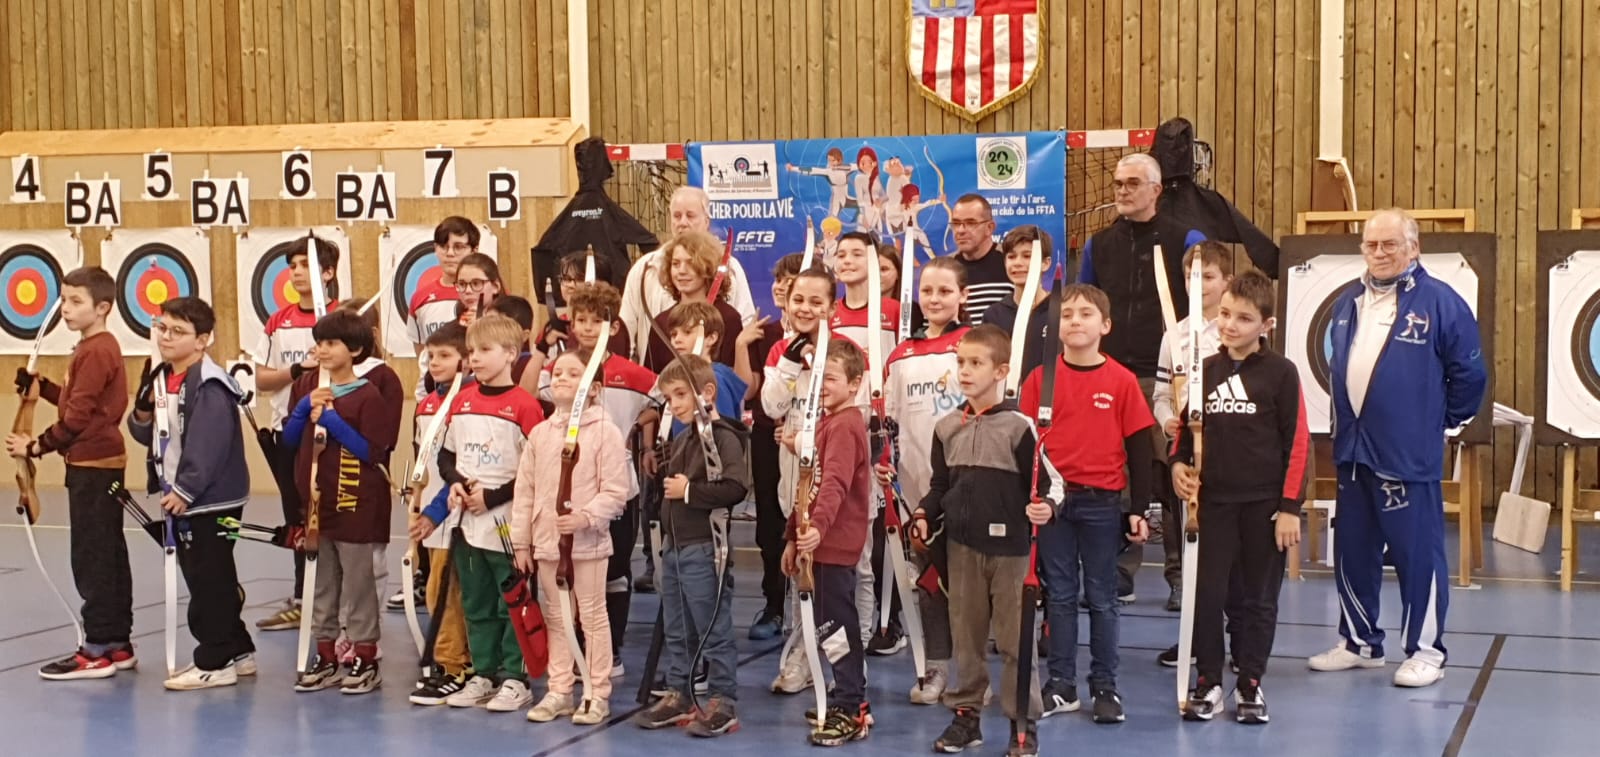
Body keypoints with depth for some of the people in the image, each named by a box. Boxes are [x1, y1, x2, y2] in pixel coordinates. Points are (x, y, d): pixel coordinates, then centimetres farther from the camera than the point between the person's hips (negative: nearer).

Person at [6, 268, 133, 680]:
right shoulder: (98, 348, 15)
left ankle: (98, 650, -2)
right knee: (108, 556, 13)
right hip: (101, 464, 10)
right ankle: (118, 644, 19)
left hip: (93, 466, -10)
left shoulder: (95, 351, -16)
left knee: (91, 558, -6)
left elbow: (78, 416, -20)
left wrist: (37, 446, -14)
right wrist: (41, 385, 7)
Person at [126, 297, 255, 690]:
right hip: (181, 497, 10)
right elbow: (147, 434, 17)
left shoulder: (209, 385, -19)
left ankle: (215, 663, 7)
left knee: (208, 581, -2)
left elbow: (208, 446, -24)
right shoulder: (160, 378, 11)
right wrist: (141, 415, -4)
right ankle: (237, 650, 27)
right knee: (211, 579, 16)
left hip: (211, 499, -10)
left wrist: (185, 490, -21)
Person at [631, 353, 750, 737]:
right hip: (674, 547, 9)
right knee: (676, 632, 16)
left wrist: (689, 491, -19)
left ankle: (724, 703, 5)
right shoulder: (680, 441, 15)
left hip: (704, 549, -9)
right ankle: (678, 696, 26)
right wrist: (669, 489, 13)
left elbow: (735, 487, -27)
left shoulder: (723, 437, -13)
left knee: (714, 633, -2)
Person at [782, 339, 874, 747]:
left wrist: (818, 526, -43)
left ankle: (851, 711, 1)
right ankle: (847, 700, 28)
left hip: (835, 542, -10)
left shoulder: (845, 426, -15)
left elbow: (835, 483, -30)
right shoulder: (826, 422, 17)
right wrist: (794, 536, 22)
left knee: (839, 625, -5)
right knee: (831, 625, 17)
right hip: (821, 542, 10)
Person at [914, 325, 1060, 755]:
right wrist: (925, 516, -1)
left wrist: (1046, 506, -27)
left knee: (1015, 638, 2)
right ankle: (965, 713, 24)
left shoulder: (1019, 426, -9)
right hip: (962, 547, 5)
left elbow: (1048, 480, -7)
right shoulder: (947, 428, 7)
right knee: (965, 635, 13)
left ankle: (1023, 722, 12)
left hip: (1010, 548, -5)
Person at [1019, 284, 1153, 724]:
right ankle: (1061, 685, 18)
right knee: (1060, 595, 9)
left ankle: (1105, 686, 17)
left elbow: (1139, 448, 1)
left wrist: (1138, 508, -1)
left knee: (1102, 598, 8)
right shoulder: (1040, 378, 0)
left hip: (1103, 503, -1)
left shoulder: (1122, 381, -2)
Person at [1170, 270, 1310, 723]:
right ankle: (1209, 681, 13)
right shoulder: (1206, 370, 6)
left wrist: (1290, 507, -9)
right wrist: (1179, 462, -1)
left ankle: (1250, 683, 18)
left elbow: (1297, 443, -6)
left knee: (1258, 598, 7)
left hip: (1264, 504, -3)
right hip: (1214, 500, 3)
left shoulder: (1280, 372, -5)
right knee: (1208, 592, 2)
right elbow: (1188, 427, 18)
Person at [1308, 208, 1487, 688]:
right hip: (1352, 451, 7)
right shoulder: (1348, 303, 11)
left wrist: (1442, 419, 2)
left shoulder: (1440, 302, -8)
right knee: (1353, 552, 13)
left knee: (1418, 553, -1)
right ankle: (1359, 643, 26)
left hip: (1408, 455, -6)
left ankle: (1426, 652, 10)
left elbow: (1469, 373, -4)